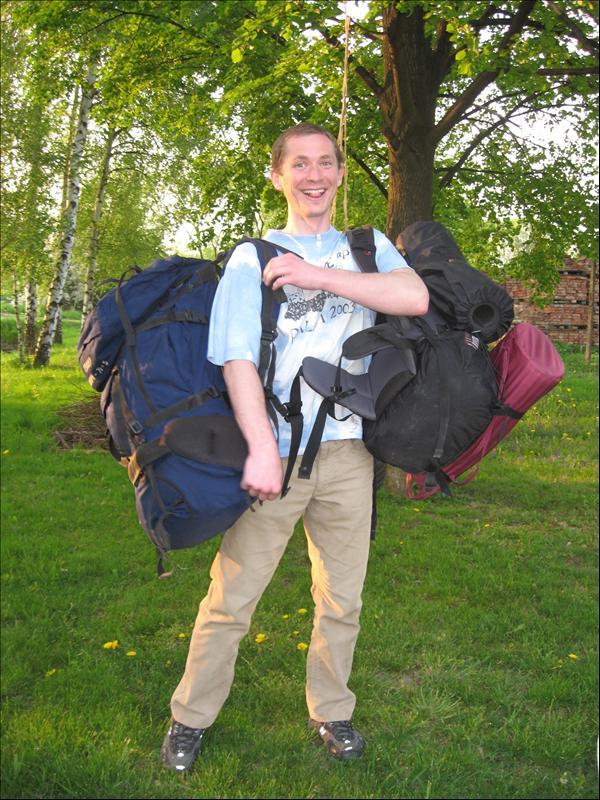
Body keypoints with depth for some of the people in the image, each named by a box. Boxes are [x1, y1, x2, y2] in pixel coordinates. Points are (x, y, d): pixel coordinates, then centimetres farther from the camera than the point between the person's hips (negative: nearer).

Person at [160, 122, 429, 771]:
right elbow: (237, 358, -7)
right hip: (273, 450, -2)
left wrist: (318, 275, -13)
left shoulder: (367, 248, 12)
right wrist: (262, 449, -19)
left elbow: (415, 298, -10)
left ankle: (330, 710, 32)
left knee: (341, 599, 13)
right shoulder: (253, 257, 4)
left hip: (347, 451, 3)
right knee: (231, 597, 2)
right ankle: (192, 716, 21)